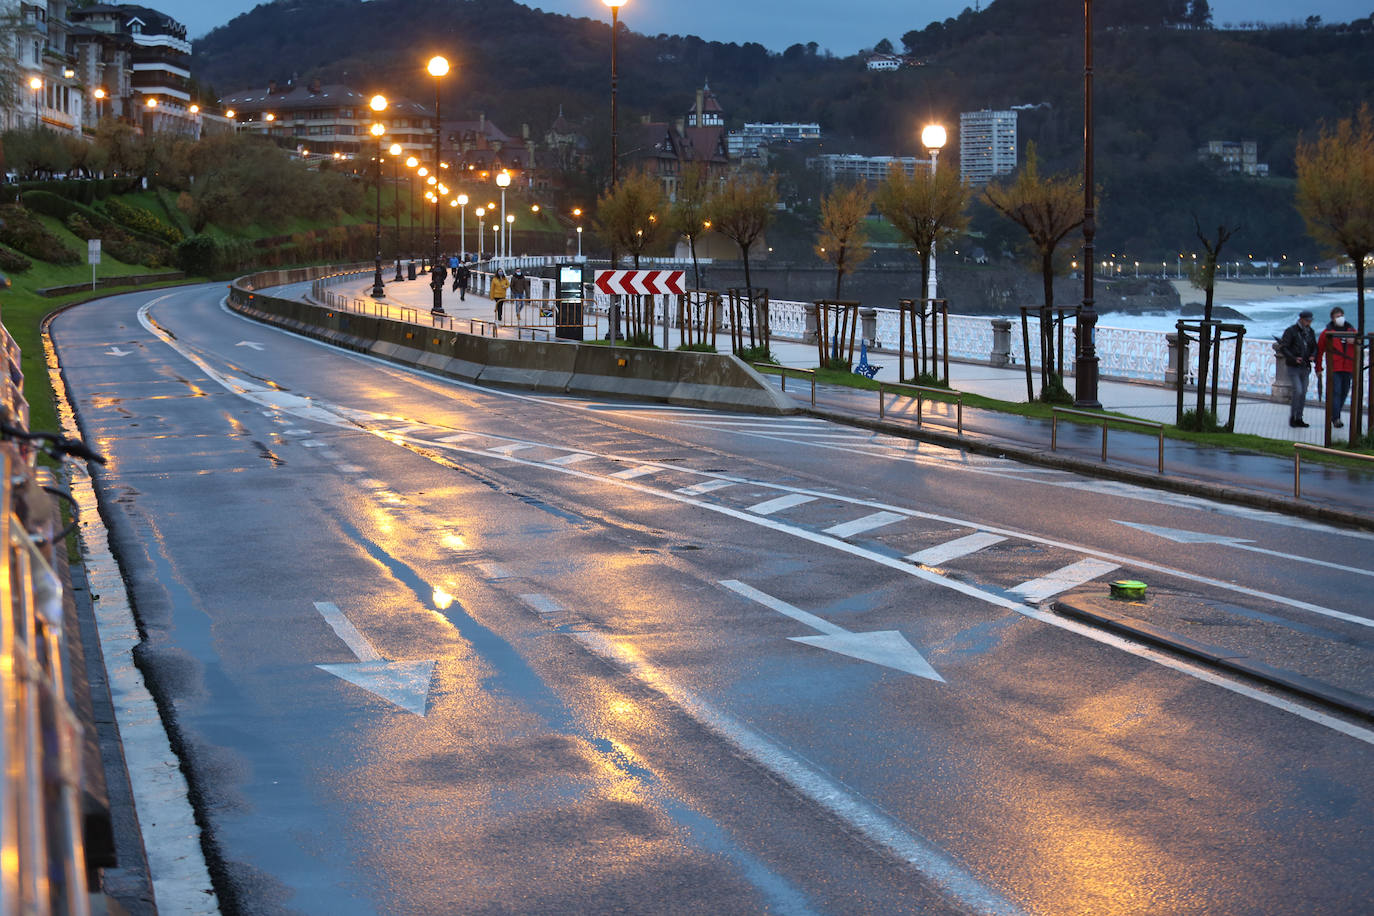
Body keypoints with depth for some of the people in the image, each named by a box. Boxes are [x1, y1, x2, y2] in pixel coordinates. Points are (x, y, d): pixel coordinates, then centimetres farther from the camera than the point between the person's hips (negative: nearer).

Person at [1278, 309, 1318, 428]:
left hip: (1305, 368, 6)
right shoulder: (1291, 331, -9)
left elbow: (1314, 347, 19)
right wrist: (1294, 358, -25)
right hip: (1293, 367, -6)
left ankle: (1298, 419, 14)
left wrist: (1313, 356, -4)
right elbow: (1282, 348, -13)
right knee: (1298, 391, -15)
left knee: (1303, 393, 6)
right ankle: (1292, 417, -4)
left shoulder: (1310, 332, 8)